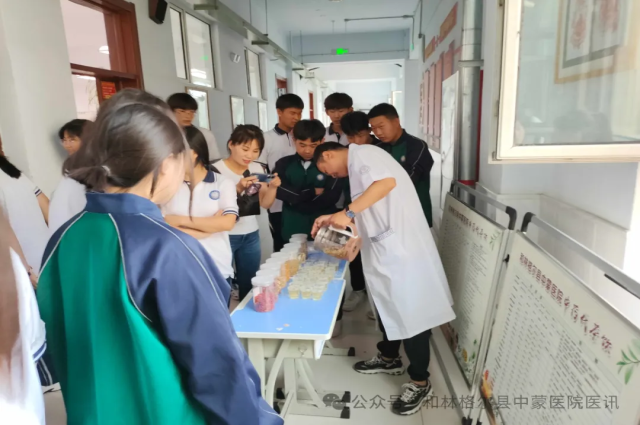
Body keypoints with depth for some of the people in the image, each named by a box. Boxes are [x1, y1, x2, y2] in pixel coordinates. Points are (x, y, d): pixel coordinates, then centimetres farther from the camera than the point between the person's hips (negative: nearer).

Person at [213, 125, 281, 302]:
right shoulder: (216, 171, -13)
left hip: (251, 235, 5)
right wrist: (238, 188, -28)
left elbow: (265, 204, 4)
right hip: (225, 236, -4)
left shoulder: (258, 169, 4)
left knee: (250, 284, 13)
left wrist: (273, 187, -15)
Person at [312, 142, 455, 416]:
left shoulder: (361, 153, -8)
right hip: (385, 246, 11)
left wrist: (348, 211, -24)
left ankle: (420, 381, 12)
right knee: (387, 303, 20)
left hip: (400, 246, -11)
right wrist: (334, 219, 13)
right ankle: (389, 358, 38)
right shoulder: (357, 165, 22)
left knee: (409, 309, -1)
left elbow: (388, 182, -27)